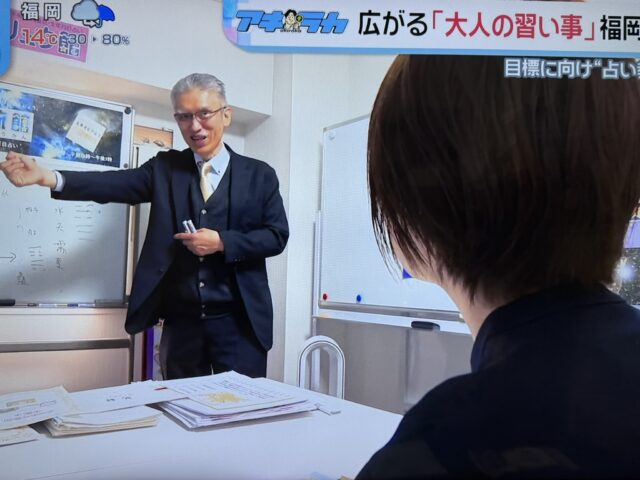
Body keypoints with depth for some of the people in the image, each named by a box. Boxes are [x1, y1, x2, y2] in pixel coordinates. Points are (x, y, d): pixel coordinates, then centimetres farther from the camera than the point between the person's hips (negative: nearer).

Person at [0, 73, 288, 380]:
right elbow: (116, 184, -9)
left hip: (238, 323, -2)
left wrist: (222, 242, -16)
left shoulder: (259, 174, 3)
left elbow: (276, 236, -2)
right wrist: (46, 177, -25)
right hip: (181, 323, 2)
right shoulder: (165, 168, 7)